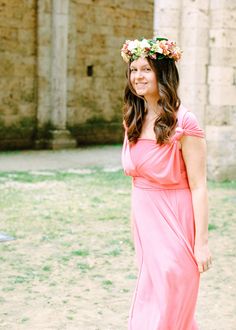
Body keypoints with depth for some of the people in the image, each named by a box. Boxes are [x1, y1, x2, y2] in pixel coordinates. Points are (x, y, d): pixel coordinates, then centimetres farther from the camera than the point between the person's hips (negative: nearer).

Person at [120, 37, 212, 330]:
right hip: (143, 220, 7)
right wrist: (134, 224, 13)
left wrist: (201, 242, -16)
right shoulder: (133, 120, 5)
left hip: (174, 222, -7)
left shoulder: (183, 123, -16)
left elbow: (198, 187, -15)